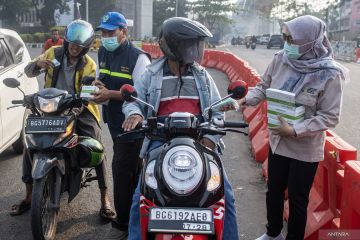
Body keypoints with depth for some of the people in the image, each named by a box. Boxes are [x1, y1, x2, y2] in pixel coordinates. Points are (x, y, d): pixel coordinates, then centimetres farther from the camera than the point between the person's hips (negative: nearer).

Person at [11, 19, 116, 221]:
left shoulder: (89, 65, -2)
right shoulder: (54, 53, 3)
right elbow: (28, 72, 7)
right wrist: (38, 63, -15)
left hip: (79, 110, -2)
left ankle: (105, 199, -6)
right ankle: (29, 196, 10)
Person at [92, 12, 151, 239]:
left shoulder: (138, 57, -16)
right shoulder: (103, 53, 11)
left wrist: (110, 94, -25)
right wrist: (97, 85, 0)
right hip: (115, 123, 8)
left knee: (122, 173, -5)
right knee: (132, 173, 20)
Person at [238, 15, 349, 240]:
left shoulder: (329, 74, -21)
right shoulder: (281, 59, -8)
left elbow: (330, 117, -19)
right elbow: (264, 87, 5)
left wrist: (295, 130, -26)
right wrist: (244, 99, -13)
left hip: (305, 149, -5)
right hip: (277, 141, 5)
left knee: (297, 199, 11)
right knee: (274, 191, 21)